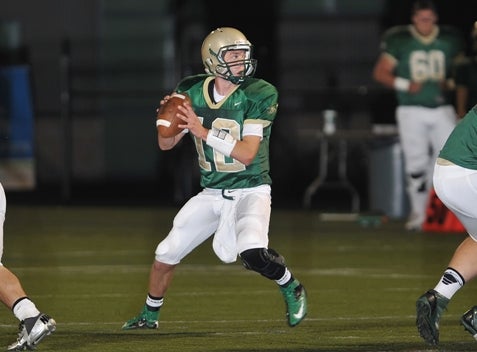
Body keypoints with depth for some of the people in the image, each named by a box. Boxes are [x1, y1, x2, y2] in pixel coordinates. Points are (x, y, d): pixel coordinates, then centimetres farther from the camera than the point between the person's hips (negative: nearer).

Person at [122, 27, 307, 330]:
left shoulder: (259, 96, -16)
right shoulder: (193, 93, -2)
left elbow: (247, 154, -22)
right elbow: (167, 144, 5)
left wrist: (203, 131, -30)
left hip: (251, 189, -5)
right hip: (212, 194, 5)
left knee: (252, 253, -30)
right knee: (166, 254, 6)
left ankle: (292, 289, 1)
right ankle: (150, 314, 31)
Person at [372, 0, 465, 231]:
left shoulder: (450, 40, 6)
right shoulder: (399, 41, -1)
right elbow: (380, 73, 1)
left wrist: (451, 83, -4)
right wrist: (405, 85, -13)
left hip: (442, 109, 2)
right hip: (411, 110, -2)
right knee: (416, 162, -3)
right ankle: (418, 212, 6)